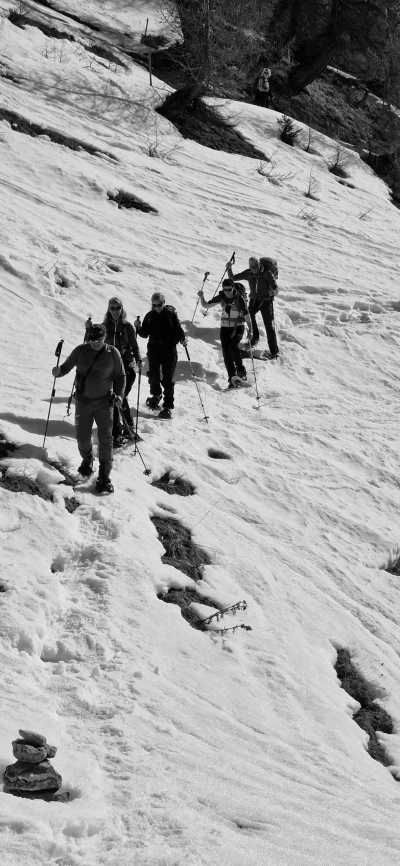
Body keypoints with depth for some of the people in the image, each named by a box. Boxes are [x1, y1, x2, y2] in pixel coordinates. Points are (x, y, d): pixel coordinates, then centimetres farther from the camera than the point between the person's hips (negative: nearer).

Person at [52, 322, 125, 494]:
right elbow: (67, 366, 3)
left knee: (105, 439, -5)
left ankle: (104, 477, 3)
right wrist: (58, 371, -20)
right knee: (82, 437, 8)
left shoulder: (112, 353, -5)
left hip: (104, 402, -1)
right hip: (83, 401, 1)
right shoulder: (80, 351, -4)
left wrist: (119, 395, -10)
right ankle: (87, 460, 40)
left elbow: (120, 376, 3)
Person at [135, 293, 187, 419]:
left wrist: (182, 338, -16)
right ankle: (156, 395, 39)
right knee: (154, 376, 9)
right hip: (154, 350, 3)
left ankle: (168, 406, 3)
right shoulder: (150, 316, 5)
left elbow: (178, 329, 2)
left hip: (169, 350, -3)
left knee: (167, 379, -3)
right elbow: (145, 334, 9)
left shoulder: (171, 314, -2)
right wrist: (139, 328, -10)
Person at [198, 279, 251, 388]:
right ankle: (232, 377, -3)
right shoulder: (221, 297, -1)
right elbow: (206, 305, 0)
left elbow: (246, 315, -7)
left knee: (233, 346, -26)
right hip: (225, 327, 3)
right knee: (226, 352, -8)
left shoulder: (240, 299, -9)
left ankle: (240, 370, -6)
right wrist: (201, 297, -20)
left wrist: (250, 329, -13)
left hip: (238, 327, -3)